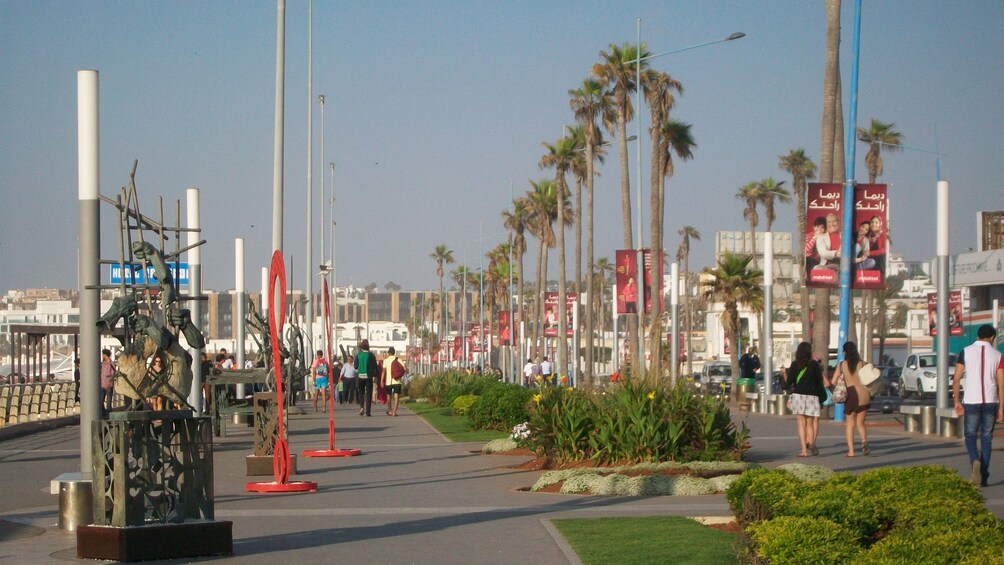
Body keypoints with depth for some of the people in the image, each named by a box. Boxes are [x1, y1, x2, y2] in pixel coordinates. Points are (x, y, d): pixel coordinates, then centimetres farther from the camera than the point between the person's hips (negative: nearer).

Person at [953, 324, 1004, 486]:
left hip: (971, 401, -1)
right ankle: (983, 476, 8)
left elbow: (956, 379, -1)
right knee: (986, 438, 10)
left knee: (970, 435, 10)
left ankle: (975, 460, -19)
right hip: (991, 402, 1)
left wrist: (957, 402, 8)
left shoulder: (966, 352, 0)